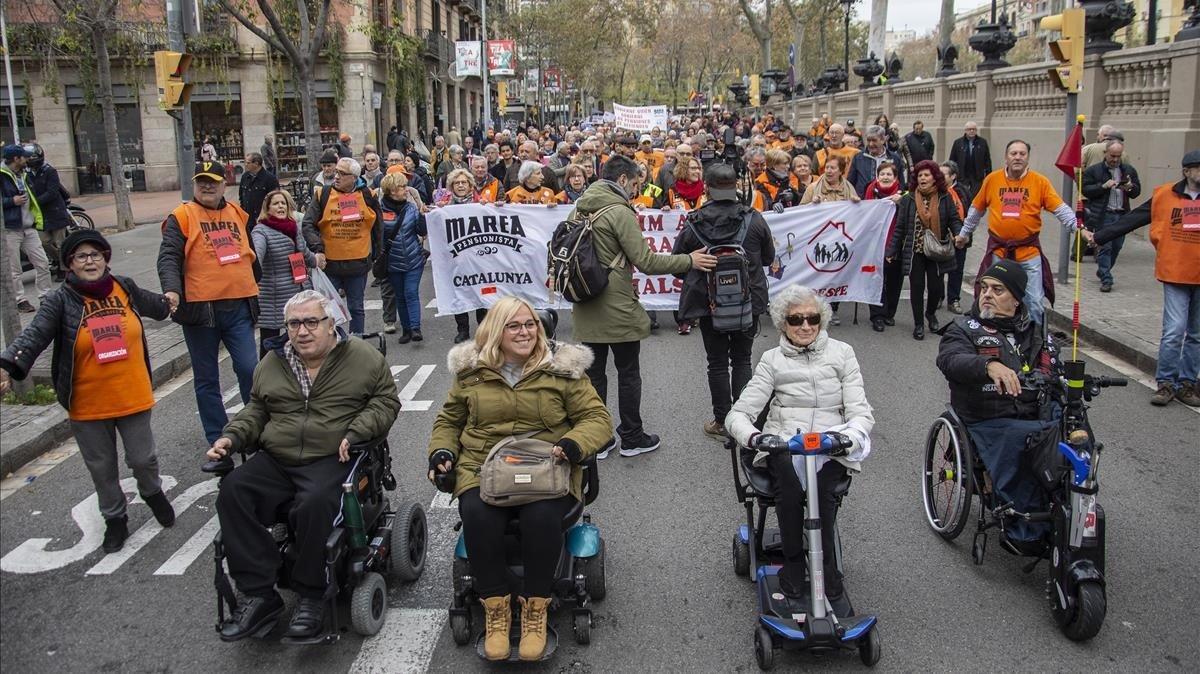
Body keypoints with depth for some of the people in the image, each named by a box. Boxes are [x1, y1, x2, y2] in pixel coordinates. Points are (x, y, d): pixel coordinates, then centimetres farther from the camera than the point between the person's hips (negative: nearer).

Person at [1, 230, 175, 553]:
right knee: (102, 468, 13)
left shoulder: (125, 289, -1)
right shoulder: (60, 300, -10)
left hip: (132, 398, 2)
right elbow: (34, 336, -24)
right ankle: (115, 518, 33)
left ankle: (153, 493, 44)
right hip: (88, 406, -1)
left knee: (143, 458, 13)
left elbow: (155, 304, 20)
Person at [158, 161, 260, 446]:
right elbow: (168, 257, -11)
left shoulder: (237, 213, 13)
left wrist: (253, 290, 25)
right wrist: (172, 290, -27)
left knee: (249, 369, -4)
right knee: (207, 379, 7)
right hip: (200, 308, -3)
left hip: (239, 307, 3)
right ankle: (218, 439, 17)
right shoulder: (181, 216, -1)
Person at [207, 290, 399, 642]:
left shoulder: (363, 357, 2)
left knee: (315, 504, -34)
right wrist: (232, 436, 6)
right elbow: (256, 410, 24)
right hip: (275, 461, 5)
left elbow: (385, 401, 2)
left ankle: (311, 596, -14)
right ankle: (258, 593, -16)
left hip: (333, 459, -5)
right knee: (232, 491, -20)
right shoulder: (272, 363, 16)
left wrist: (356, 431, -13)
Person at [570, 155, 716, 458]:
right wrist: (689, 260, -11)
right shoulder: (619, 211, -15)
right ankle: (631, 438, 19)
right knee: (628, 373, 8)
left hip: (587, 307, 7)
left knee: (594, 373, 11)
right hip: (617, 307, -7)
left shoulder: (579, 209, 8)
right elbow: (645, 261, -18)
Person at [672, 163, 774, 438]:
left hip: (709, 302, -1)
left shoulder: (693, 223, -11)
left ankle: (722, 422, 16)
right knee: (742, 359, 14)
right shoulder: (754, 219, -9)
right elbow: (768, 257, 4)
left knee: (717, 363, 10)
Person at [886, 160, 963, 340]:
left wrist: (959, 234, -18)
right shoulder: (908, 199, 0)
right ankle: (918, 324, 18)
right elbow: (899, 227, 2)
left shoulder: (945, 198, 2)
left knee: (936, 286, 2)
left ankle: (930, 313, 33)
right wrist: (891, 250, 0)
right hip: (915, 251, 0)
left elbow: (954, 220, 3)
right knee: (917, 287, 3)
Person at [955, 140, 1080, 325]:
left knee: (1034, 302, 3)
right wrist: (964, 233, 20)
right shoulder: (992, 179, 0)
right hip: (998, 251, 1)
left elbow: (1061, 209, -9)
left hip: (1029, 251, -1)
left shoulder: (1040, 181, -5)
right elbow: (976, 209, 12)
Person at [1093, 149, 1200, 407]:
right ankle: (1166, 383, 4)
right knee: (1174, 331, -7)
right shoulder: (1165, 195, -1)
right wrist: (1098, 237, 1)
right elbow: (1131, 220, 2)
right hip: (1176, 274, -2)